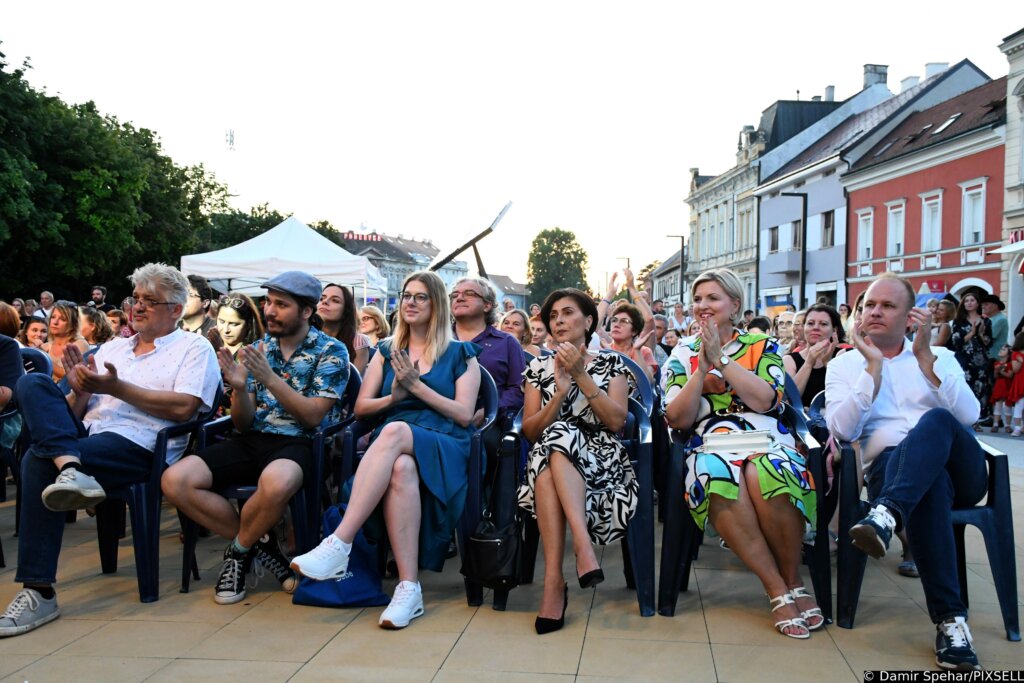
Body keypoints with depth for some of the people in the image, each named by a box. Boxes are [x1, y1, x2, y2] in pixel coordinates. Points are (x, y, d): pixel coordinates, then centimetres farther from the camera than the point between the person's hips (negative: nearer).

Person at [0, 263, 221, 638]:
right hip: (85, 436, 7)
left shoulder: (194, 349, 8)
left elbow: (183, 408, -10)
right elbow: (75, 412, 22)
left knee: (39, 460, -29)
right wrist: (79, 390, -2)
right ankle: (70, 468, -40)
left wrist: (116, 388, -9)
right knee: (33, 383, -15)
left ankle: (39, 592, -27)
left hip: (138, 447, -6)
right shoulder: (112, 347, 26)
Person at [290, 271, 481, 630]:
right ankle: (409, 588, -43)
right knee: (401, 469, -39)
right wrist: (393, 397, -4)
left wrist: (417, 386, -6)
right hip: (391, 442, 2)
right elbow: (361, 407, 17)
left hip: (445, 448, -2)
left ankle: (339, 544, -44)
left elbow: (464, 415, 2)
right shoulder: (387, 350, 25)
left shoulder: (461, 354, 15)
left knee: (396, 431, -39)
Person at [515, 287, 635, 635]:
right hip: (547, 460, 2)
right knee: (551, 441, -35)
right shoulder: (539, 367, 15)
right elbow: (530, 432, 5)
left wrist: (582, 376, -10)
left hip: (601, 461, -1)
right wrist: (561, 391, -9)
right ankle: (583, 544, -42)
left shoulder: (611, 364, 11)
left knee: (556, 439, -34)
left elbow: (617, 422, -4)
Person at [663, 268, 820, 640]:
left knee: (764, 475, -37)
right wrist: (703, 368, -6)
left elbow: (765, 400, -7)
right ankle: (779, 593, -25)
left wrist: (722, 359, -8)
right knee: (720, 482, -36)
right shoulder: (683, 354, 15)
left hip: (767, 441, 0)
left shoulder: (761, 345, 12)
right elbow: (678, 419, 2)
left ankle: (794, 581, -13)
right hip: (712, 448, 1)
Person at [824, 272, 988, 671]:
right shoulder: (844, 365, 15)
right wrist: (874, 366, -7)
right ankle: (950, 617, -39)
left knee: (935, 420, -33)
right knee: (930, 478, -39)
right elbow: (842, 430, -4)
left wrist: (924, 355, -7)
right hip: (893, 467, -1)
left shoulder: (939, 356, 18)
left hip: (960, 470, 1)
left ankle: (886, 517, -49)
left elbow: (968, 416, -2)